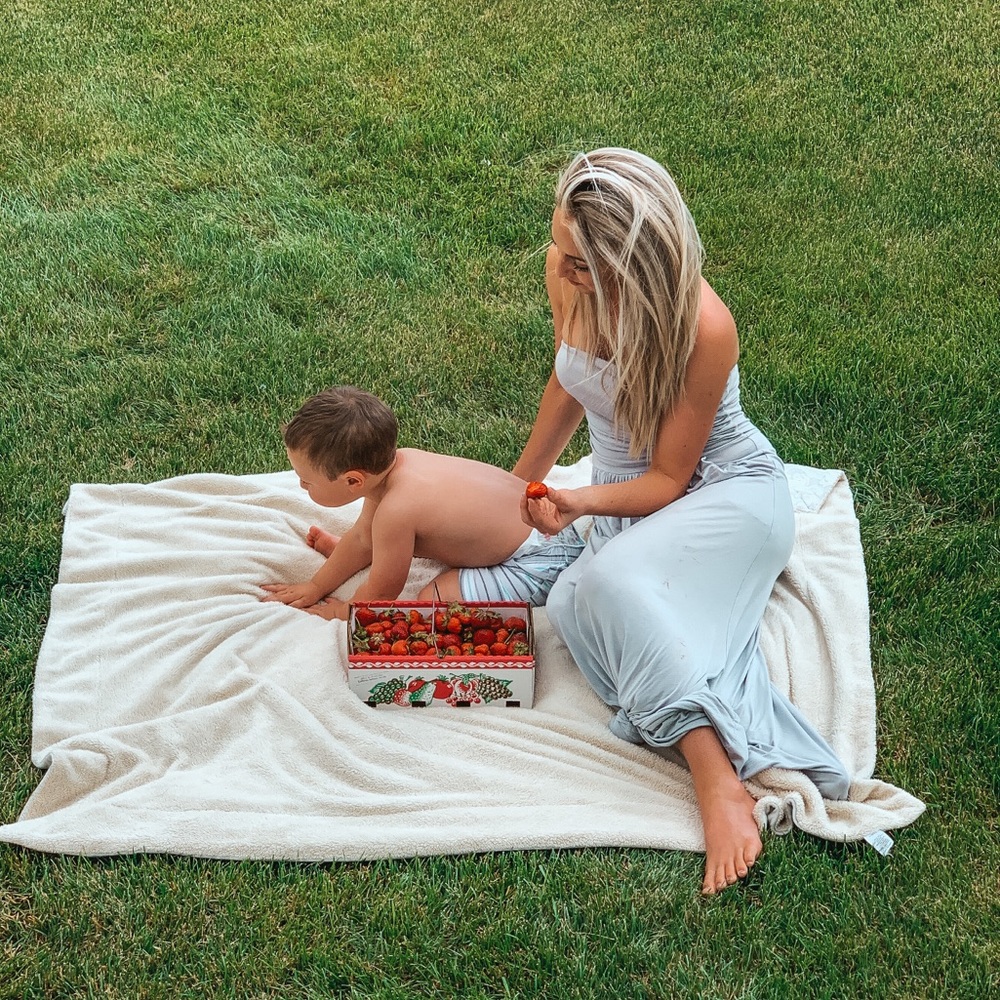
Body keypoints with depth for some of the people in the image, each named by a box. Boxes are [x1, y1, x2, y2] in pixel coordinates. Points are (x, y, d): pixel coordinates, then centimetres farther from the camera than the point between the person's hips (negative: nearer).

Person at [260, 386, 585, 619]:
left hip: (540, 564, -9)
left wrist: (344, 612, 5)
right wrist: (315, 587, 18)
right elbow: (363, 538, 12)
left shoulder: (396, 509, -31)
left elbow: (382, 593, -14)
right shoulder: (394, 460, -6)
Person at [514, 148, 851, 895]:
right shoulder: (566, 276, -10)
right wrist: (523, 483, 19)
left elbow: (670, 479, -19)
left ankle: (720, 783, -40)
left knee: (613, 583, -37)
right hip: (632, 499, 7)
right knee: (574, 606, -27)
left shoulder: (702, 326, -29)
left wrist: (583, 503, -36)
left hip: (730, 491, -6)